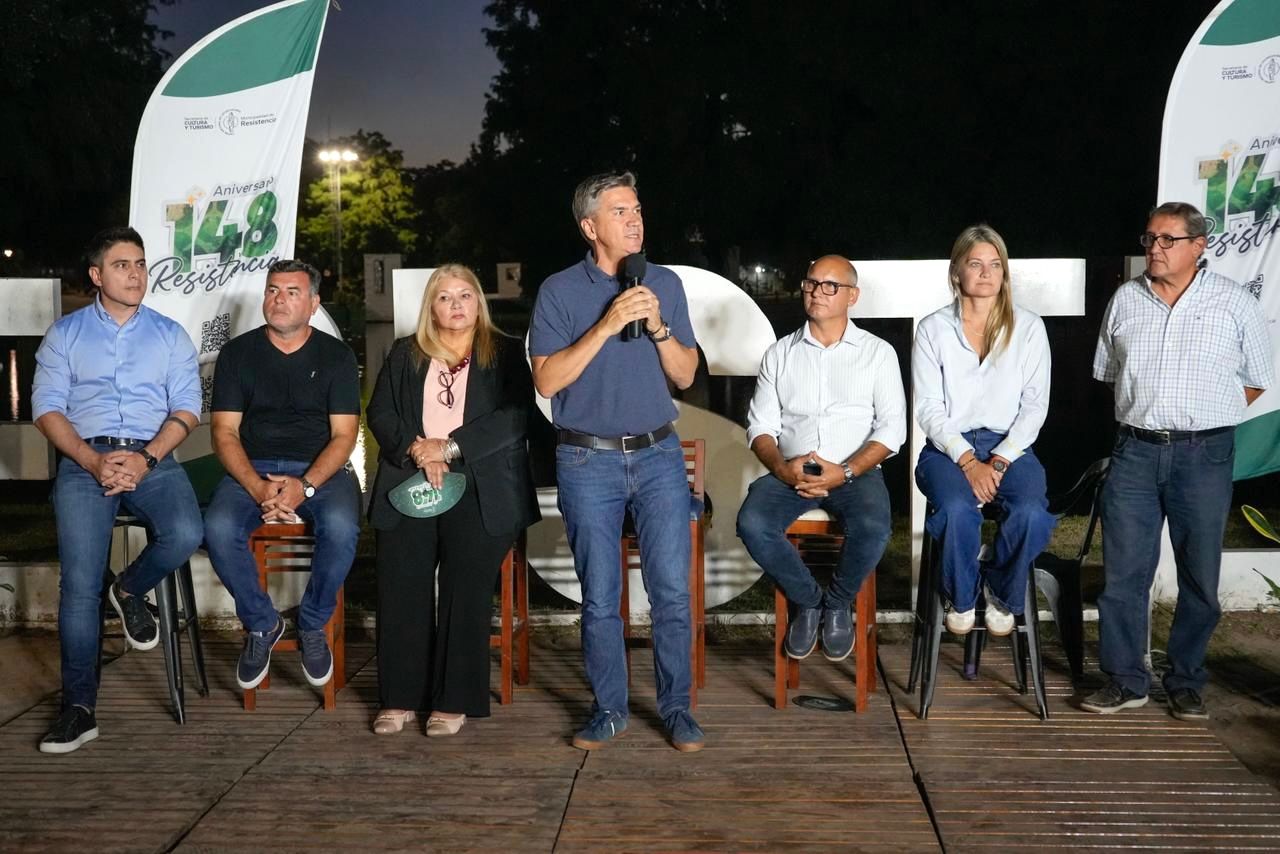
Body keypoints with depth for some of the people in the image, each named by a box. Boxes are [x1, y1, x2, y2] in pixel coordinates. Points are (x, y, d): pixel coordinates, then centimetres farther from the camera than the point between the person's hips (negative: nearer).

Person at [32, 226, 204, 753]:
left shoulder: (170, 334, 14)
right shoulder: (65, 334, 13)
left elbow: (186, 408, 6)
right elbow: (47, 407, 4)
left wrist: (146, 459, -12)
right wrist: (94, 462, -12)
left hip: (152, 458, 1)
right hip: (84, 460, -1)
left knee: (185, 535, -29)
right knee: (80, 581, -16)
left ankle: (130, 591, 5)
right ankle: (79, 708, -10)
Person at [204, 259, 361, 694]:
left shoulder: (336, 356, 6)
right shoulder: (237, 352, 7)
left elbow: (343, 435, -2)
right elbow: (225, 433, 1)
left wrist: (304, 487, -19)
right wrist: (258, 488, -17)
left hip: (320, 469, -1)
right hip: (251, 469, 1)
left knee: (341, 528, -33)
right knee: (218, 529, -29)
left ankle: (312, 626, -7)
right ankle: (261, 625, -4)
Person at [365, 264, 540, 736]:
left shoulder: (506, 354, 11)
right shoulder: (405, 354, 20)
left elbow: (513, 417, -3)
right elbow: (380, 412, 10)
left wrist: (450, 447, -11)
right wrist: (415, 449, -9)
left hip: (479, 485, -2)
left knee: (466, 583, -19)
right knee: (400, 581, -17)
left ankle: (454, 701, -15)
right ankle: (400, 697, -11)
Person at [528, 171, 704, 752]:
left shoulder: (666, 284, 7)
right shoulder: (559, 291, -1)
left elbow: (685, 376, 6)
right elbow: (547, 380, -10)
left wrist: (658, 326, -11)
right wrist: (606, 325, -17)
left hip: (658, 456, 2)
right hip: (588, 462, -2)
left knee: (672, 591, -2)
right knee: (599, 598, 4)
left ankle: (677, 708, 12)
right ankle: (609, 709, 19)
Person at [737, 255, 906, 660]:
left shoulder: (878, 352, 6)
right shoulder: (779, 353, 12)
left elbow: (892, 427, -2)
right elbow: (760, 424, 7)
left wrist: (845, 471, -17)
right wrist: (781, 467, -14)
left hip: (855, 471, -2)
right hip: (790, 472, 2)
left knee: (872, 529, -33)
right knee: (752, 525, -28)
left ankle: (838, 604, -2)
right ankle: (807, 599, -1)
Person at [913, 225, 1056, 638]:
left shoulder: (1028, 327, 6)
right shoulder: (933, 329, 3)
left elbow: (1035, 404, 1)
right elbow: (929, 409, -2)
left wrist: (998, 463, -12)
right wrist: (967, 461, -16)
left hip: (1010, 445, 1)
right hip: (948, 446, -1)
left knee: (1031, 514, -30)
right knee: (957, 509, -34)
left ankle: (1002, 592, 1)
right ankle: (961, 597, -4)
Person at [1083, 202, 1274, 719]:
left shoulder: (1234, 303, 1)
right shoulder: (1125, 300, 8)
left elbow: (1256, 381, 8)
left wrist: (1203, 415, 4)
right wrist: (1146, 408, 10)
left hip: (1204, 455, -2)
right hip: (1135, 450, 2)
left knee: (1199, 578, 6)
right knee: (1123, 573, 1)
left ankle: (1186, 682, 19)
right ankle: (1124, 680, 12)